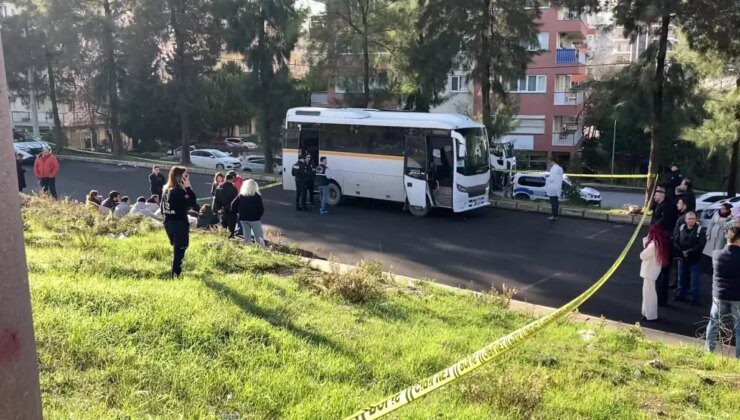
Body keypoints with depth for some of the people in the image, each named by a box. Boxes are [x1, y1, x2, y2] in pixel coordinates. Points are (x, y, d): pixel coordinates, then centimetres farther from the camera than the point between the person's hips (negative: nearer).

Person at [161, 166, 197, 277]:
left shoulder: (166, 190, 7)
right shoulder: (179, 191, -18)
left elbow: (162, 208, 13)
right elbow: (193, 203, -19)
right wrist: (188, 187, -16)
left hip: (168, 223, 8)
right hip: (179, 223, -8)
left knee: (176, 249, 22)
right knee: (179, 250, 0)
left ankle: (175, 272, 29)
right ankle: (175, 274, 2)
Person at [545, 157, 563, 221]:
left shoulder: (553, 168, -16)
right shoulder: (560, 169, 11)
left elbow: (551, 179, -18)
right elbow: (560, 179, 14)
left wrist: (547, 178, 0)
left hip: (553, 188, -8)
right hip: (558, 189, 8)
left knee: (553, 203, -4)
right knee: (556, 202, 11)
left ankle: (554, 216, -2)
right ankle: (556, 215, 15)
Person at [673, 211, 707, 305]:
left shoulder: (700, 230, -11)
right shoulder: (681, 228, 1)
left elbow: (701, 245, -15)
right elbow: (675, 241, 2)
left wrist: (689, 252, -18)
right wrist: (681, 252, -11)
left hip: (694, 259, -4)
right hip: (682, 258, 4)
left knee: (694, 279, 1)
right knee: (682, 277, 15)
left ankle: (694, 298, 9)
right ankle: (680, 295, 28)